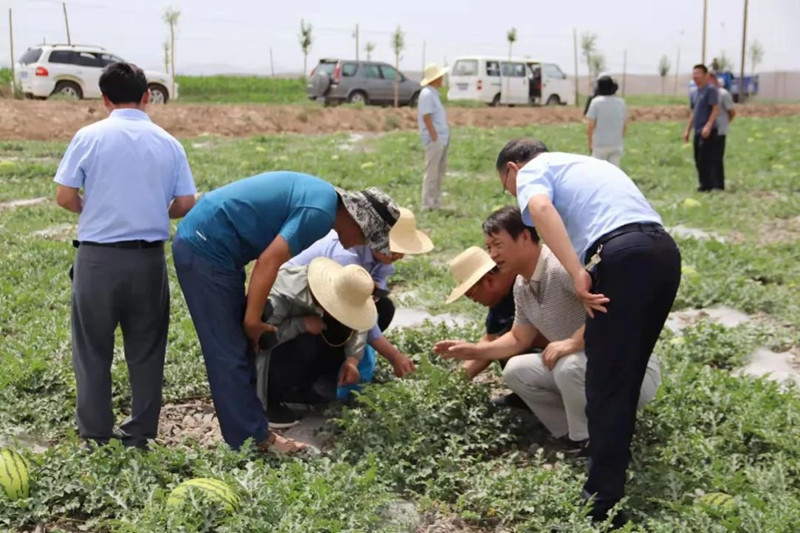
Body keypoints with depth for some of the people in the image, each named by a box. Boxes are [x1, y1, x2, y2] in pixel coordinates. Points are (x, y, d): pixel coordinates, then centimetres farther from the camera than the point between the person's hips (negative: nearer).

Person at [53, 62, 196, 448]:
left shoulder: (89, 137, -4)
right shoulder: (168, 143, 2)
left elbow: (65, 197, -4)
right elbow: (186, 205, 0)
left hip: (98, 256, -2)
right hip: (148, 257, 2)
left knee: (93, 350, 10)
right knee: (146, 350, 12)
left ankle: (96, 436, 16)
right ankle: (141, 434, 18)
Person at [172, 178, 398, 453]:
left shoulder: (321, 195, 12)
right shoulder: (320, 211, -19)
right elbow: (268, 262, -22)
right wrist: (253, 320, -12)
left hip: (202, 242, 10)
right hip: (205, 249, -10)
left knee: (241, 343, 16)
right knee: (229, 352, -3)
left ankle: (251, 420, 25)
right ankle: (255, 440, 4)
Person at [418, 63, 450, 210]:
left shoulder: (433, 93, 18)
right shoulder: (427, 94, -13)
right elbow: (426, 117, -18)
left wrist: (444, 137, 17)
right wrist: (435, 137, -19)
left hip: (442, 138, 10)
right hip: (434, 139, -10)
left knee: (440, 171, 13)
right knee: (432, 172, -7)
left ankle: (436, 203, 20)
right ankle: (428, 205, -3)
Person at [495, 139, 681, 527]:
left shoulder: (533, 170, 12)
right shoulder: (583, 164, 37)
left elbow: (541, 207, -14)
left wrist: (577, 274, -21)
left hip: (622, 257, -8)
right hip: (664, 250, 8)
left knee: (606, 382, -2)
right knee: (628, 374, 21)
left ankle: (603, 501, 3)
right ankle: (613, 465, 36)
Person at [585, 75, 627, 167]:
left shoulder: (596, 102, -8)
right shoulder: (621, 102, 6)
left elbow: (590, 125, -10)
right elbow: (624, 125, 11)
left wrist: (590, 143, -1)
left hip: (600, 143, -4)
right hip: (617, 144, 4)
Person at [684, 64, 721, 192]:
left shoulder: (711, 90, -8)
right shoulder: (695, 93, 17)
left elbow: (716, 109, -14)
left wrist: (708, 126, -22)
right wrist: (688, 130, 20)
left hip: (708, 132, -8)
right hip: (698, 131, 9)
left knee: (706, 159, -9)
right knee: (698, 160, 10)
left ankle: (707, 186, -4)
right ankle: (704, 184, 18)